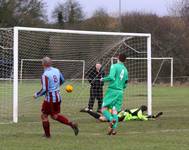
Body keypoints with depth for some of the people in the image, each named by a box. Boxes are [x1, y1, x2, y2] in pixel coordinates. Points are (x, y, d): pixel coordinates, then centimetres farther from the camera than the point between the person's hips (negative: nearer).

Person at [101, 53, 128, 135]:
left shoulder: (114, 66, -5)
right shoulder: (125, 70, 14)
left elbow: (111, 77, -19)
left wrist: (103, 79, -2)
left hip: (112, 90, -5)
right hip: (120, 92, 5)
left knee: (104, 108, -1)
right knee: (115, 111, 6)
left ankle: (111, 119, -28)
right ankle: (114, 128, -7)